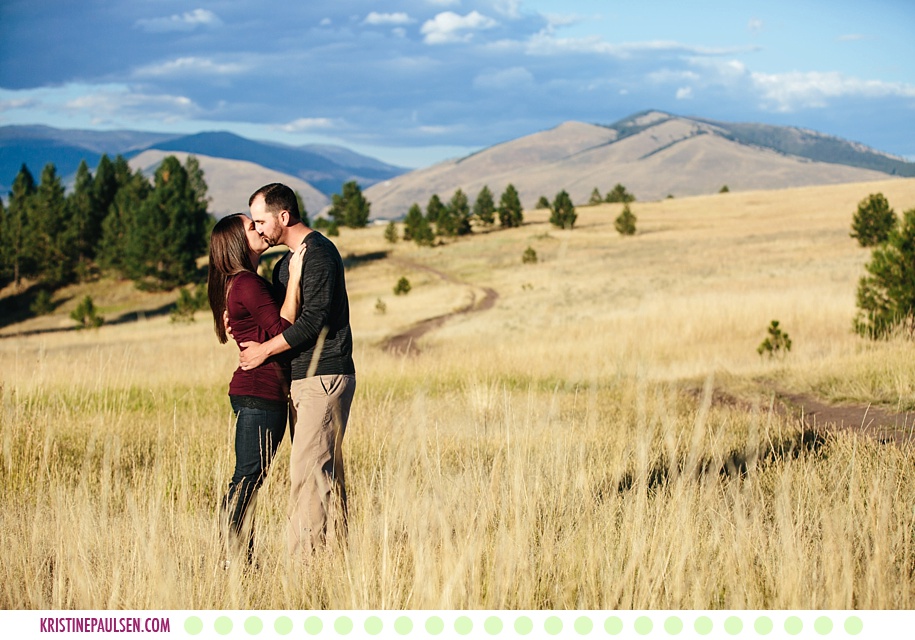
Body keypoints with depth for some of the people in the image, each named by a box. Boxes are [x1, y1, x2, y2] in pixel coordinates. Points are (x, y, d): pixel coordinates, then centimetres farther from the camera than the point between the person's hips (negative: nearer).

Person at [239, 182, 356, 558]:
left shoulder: (318, 253, -12)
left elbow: (313, 320, -19)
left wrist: (264, 350, -11)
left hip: (324, 377, -10)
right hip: (304, 379, 10)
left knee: (307, 469, -13)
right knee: (325, 470, 9)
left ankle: (304, 557, -13)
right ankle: (334, 551, 11)